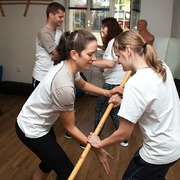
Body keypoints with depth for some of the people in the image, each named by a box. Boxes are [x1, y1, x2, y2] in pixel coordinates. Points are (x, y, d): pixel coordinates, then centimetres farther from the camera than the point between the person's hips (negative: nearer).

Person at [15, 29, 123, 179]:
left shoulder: (67, 66, -10)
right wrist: (96, 149, -13)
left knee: (51, 160, 27)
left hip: (38, 123, 9)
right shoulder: (64, 86, -35)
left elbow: (83, 85, 14)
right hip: (33, 131, -8)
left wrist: (108, 92, 1)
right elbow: (69, 127, -22)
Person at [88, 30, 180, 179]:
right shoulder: (162, 66, -5)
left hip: (159, 153, -7)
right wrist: (123, 101, 7)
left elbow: (124, 134, -21)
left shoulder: (135, 84, -29)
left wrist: (99, 144, -5)